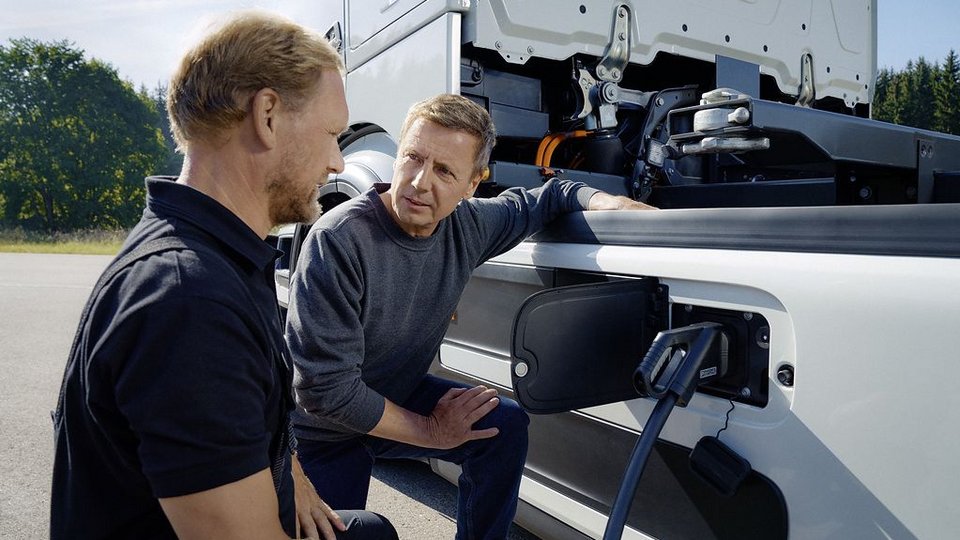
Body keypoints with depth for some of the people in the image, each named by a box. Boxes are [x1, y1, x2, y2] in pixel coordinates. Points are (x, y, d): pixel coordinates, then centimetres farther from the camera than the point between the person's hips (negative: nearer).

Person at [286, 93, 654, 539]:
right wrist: (432, 432, -21)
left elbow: (541, 199, 5)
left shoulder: (469, 225, -16)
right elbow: (326, 388, -31)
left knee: (506, 426, -8)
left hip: (397, 394, 5)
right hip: (324, 434, -4)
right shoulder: (338, 240, -33)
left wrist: (604, 201, -17)